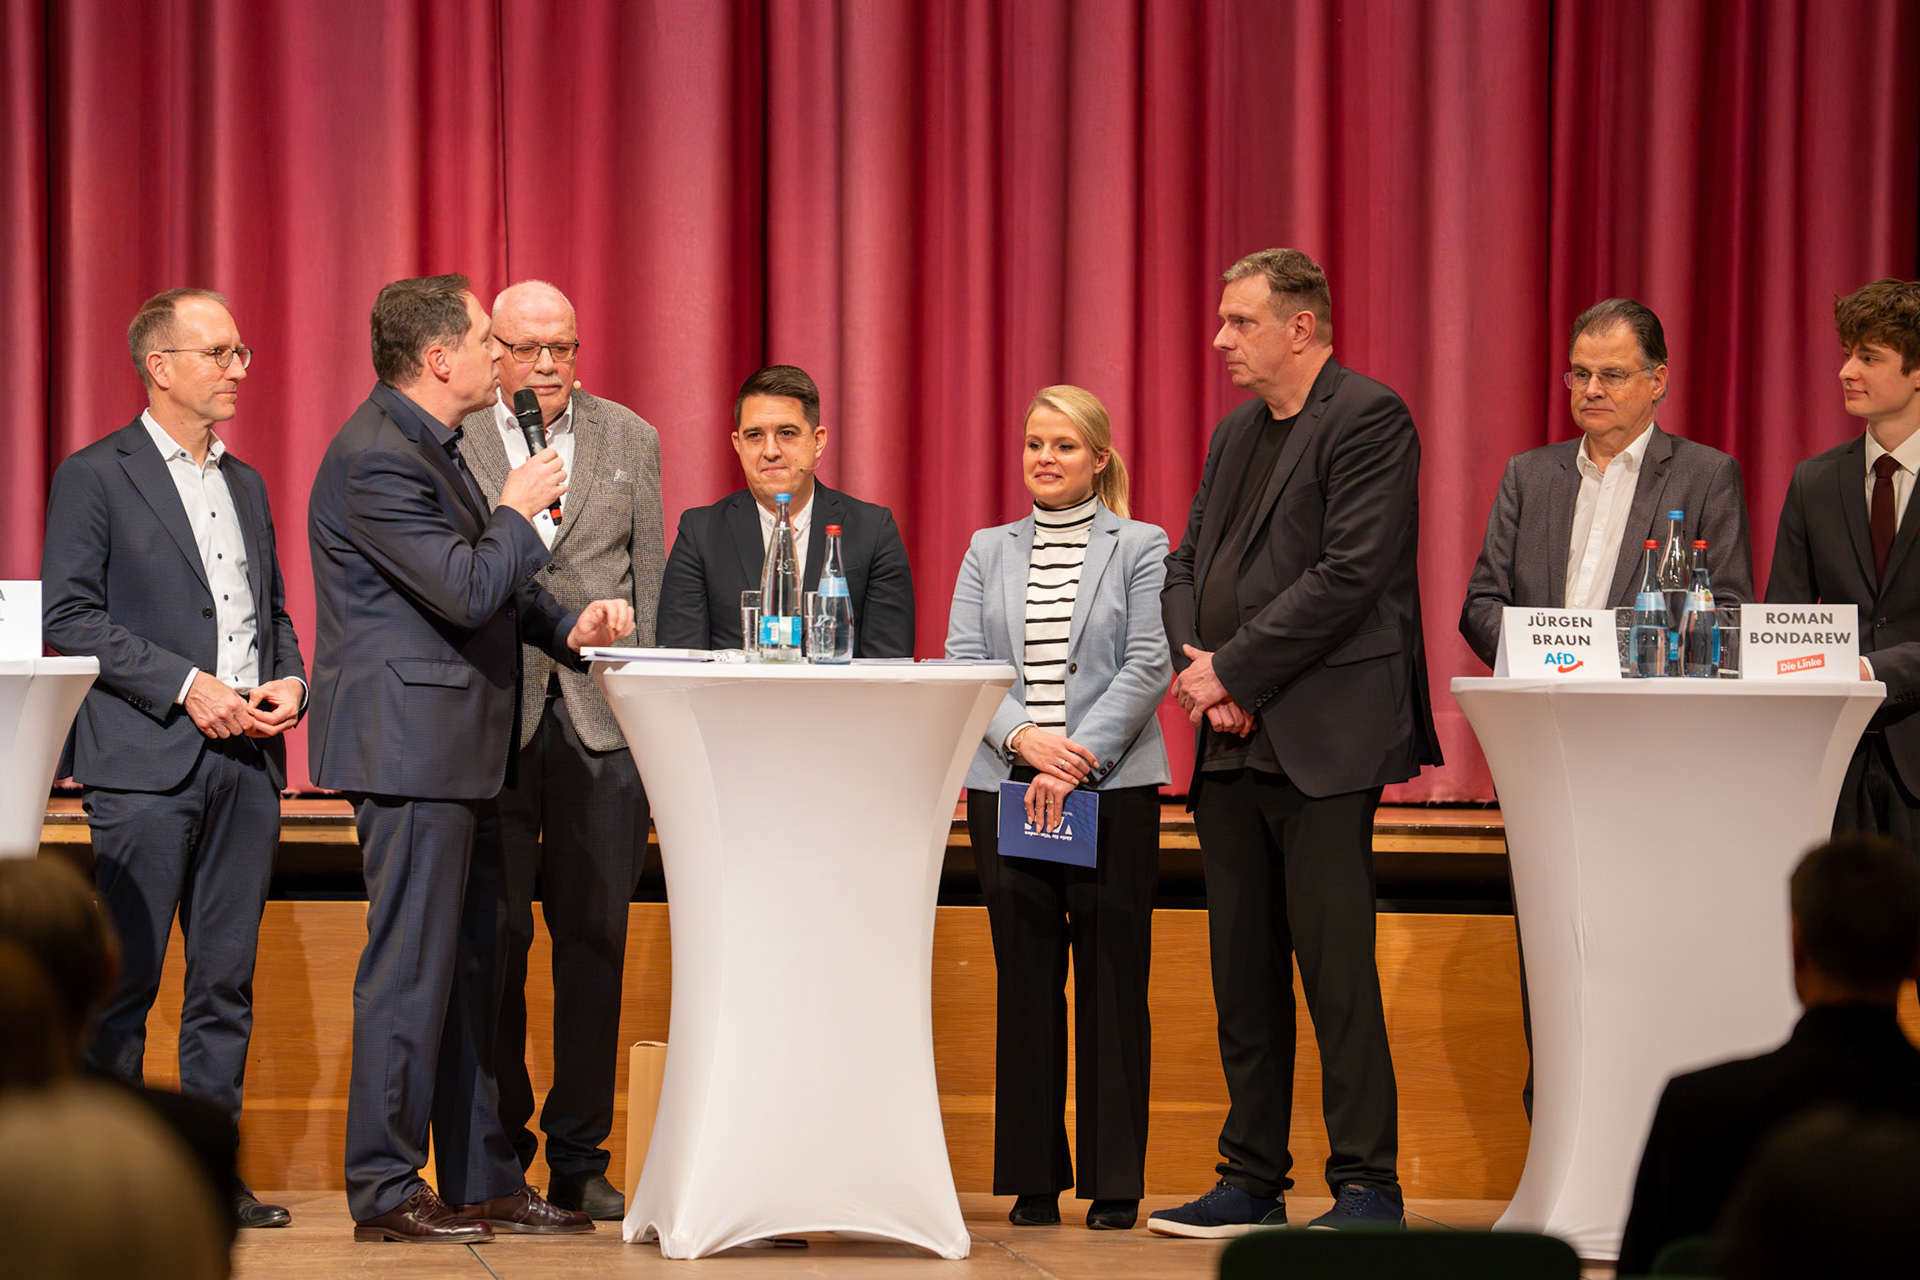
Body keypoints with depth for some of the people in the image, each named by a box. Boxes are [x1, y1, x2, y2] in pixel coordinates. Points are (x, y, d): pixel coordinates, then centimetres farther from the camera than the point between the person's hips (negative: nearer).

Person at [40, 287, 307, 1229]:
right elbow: (69, 617, -9)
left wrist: (291, 682, 3)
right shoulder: (96, 477, -1)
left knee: (227, 981, 7)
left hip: (248, 761, 6)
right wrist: (187, 685, -14)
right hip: (147, 761, -6)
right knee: (124, 980, -5)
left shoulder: (246, 484, 19)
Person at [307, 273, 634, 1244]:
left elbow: (493, 583, 23)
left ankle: (484, 1181, 20)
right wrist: (519, 512, -6)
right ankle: (385, 1192, -1)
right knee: (413, 964, -7)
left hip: (454, 749, 11)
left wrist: (567, 628, 6)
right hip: (409, 745, -11)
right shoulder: (376, 459, -17)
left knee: (474, 961, 13)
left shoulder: (430, 444, 16)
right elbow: (468, 588, -23)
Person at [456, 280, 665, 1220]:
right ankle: (499, 1152, 12)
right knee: (493, 943, 3)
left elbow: (650, 582, 10)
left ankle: (579, 1158, 11)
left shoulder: (630, 441, 10)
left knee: (594, 942, 4)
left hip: (601, 722, 2)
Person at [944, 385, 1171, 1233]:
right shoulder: (989, 551, 13)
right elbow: (962, 661, 4)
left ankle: (1116, 1184, 2)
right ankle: (1034, 1180, 8)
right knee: (1025, 981, 3)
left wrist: (1079, 756, -15)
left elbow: (1148, 666, -5)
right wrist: (1024, 737, -13)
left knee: (1112, 984, -2)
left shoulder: (1140, 548, 4)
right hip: (1005, 785, 3)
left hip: (1114, 788, -2)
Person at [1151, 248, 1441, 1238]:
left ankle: (1366, 1187, -3)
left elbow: (1349, 574, -17)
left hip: (1322, 740, -8)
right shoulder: (1237, 432, 19)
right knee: (1243, 970, 10)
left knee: (1336, 966, -7)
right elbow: (1188, 563, 19)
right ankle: (1252, 1181, 16)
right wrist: (1195, 665, -1)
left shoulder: (1367, 420, -8)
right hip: (1233, 744, 8)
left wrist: (1236, 671, -14)